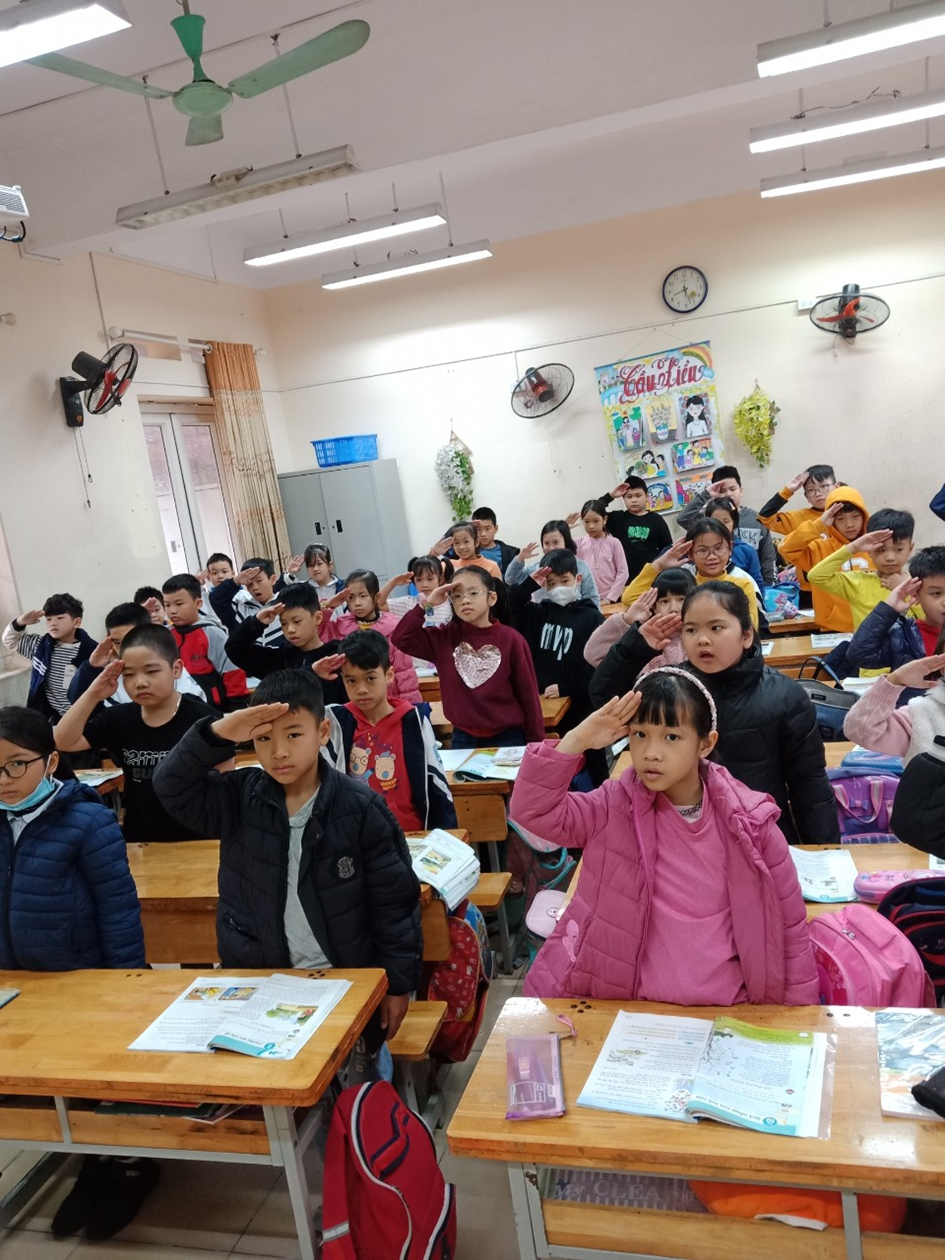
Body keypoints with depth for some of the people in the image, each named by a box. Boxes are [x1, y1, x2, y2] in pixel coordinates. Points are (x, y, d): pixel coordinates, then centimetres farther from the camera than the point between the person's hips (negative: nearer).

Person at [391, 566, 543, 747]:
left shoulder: (511, 639, -8)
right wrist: (427, 604, -12)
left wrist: (536, 742, -1)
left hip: (506, 738, -2)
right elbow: (400, 638, -7)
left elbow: (528, 694, -3)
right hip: (463, 738, 3)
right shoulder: (445, 637, 0)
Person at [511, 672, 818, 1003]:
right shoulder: (615, 807, -2)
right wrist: (575, 742, -21)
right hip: (624, 1001, 1)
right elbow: (531, 810, -12)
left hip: (725, 1010, -1)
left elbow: (788, 922, 4)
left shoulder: (749, 820, -5)